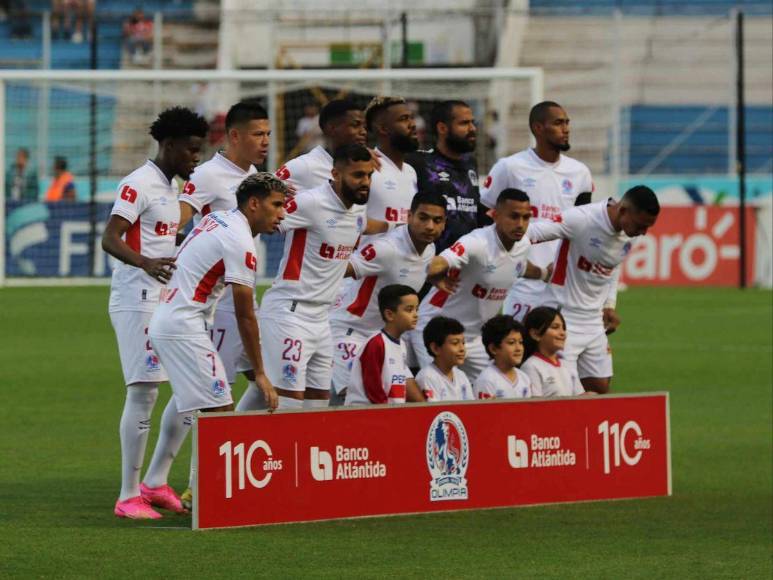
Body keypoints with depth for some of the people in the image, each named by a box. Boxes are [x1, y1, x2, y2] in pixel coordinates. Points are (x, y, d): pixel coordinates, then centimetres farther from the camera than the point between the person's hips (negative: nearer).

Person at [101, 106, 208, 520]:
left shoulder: (170, 187, 17)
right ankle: (129, 496, -9)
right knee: (144, 390, -11)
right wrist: (145, 263, -37)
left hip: (168, 302, 10)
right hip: (137, 302, -10)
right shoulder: (139, 184, -12)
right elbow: (110, 239, -22)